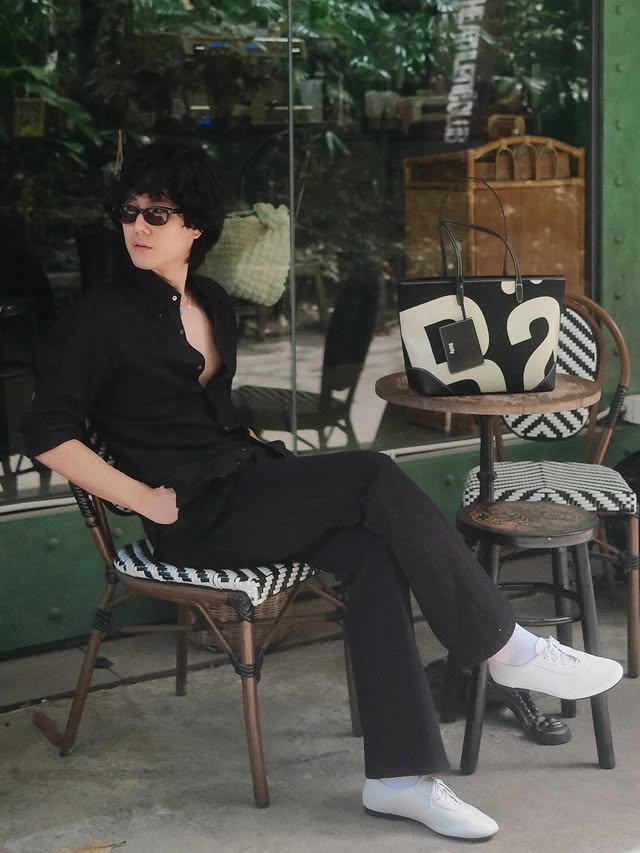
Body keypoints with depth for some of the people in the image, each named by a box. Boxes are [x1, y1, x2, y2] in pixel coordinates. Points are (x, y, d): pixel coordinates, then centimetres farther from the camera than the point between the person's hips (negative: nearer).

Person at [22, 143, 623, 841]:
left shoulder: (212, 305, 16)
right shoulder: (102, 319, -5)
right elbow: (47, 434, -10)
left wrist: (258, 447, 10)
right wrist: (148, 501, -15)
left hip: (246, 486, 7)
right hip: (197, 516, -6)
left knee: (371, 553, -22)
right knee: (372, 477, -24)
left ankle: (399, 774, -22)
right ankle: (508, 648, -14)